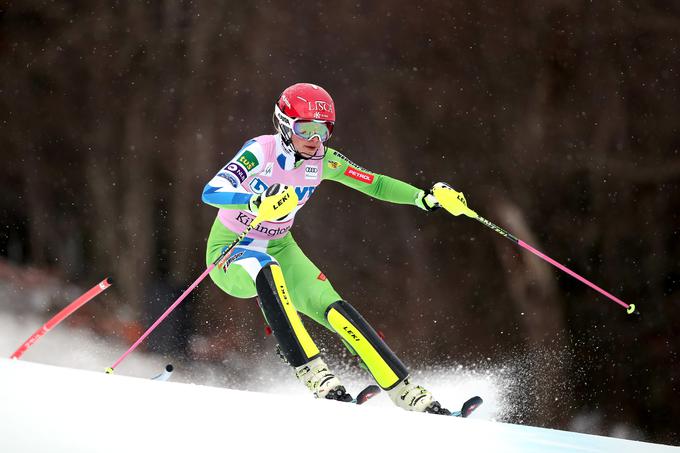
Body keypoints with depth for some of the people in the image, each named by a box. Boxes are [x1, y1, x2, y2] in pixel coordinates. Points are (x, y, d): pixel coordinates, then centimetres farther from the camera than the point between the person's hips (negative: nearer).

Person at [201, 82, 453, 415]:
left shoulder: (322, 161, -7)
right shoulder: (260, 151, -24)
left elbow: (375, 185, 0)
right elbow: (211, 192, -36)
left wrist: (424, 197, -17)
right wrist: (257, 201, -55)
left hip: (279, 249, 5)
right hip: (230, 252, -5)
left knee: (335, 311, -14)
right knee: (267, 271, -40)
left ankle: (407, 394, -9)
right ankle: (313, 374, -40)